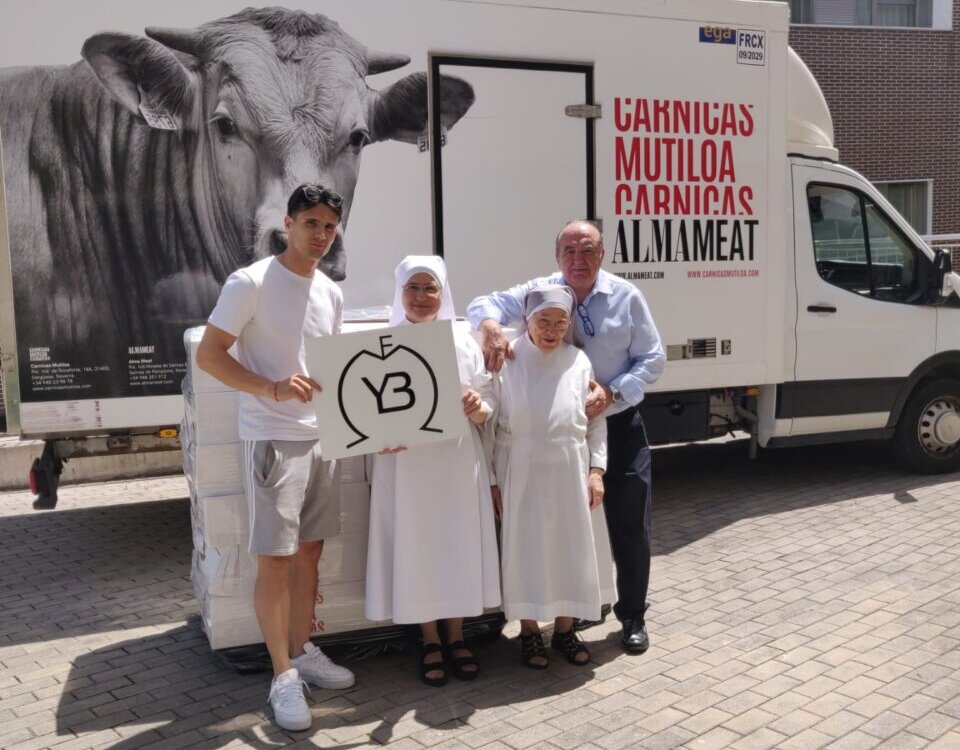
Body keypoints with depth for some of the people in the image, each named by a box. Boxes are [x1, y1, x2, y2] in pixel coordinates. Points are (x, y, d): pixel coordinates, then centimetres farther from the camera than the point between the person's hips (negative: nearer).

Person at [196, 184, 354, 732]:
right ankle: (284, 676, 9)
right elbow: (209, 354, -12)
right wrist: (272, 389, -25)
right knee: (275, 559, -2)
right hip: (272, 439, -7)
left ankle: (303, 651, 29)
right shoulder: (250, 283, -10)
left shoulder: (332, 294, 10)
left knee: (310, 551, 14)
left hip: (322, 438, 7)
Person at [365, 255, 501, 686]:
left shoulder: (464, 342, 3)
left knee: (459, 547, 8)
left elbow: (489, 405, 4)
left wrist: (477, 407, -18)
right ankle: (430, 643, 24)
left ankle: (456, 638, 28)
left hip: (458, 463, 2)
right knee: (415, 549, 5)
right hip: (406, 464, -1)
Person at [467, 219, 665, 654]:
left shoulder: (626, 296, -4)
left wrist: (612, 393, -16)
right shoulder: (539, 292, -2)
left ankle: (633, 617, 24)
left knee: (629, 525, 6)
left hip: (619, 427, 0)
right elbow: (485, 304, -2)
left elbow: (653, 358, -1)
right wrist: (491, 325, -27)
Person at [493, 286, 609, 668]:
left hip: (570, 473, 2)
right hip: (522, 473, -2)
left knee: (570, 549, 10)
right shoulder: (507, 361, -7)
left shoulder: (579, 361, 0)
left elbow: (597, 422, 6)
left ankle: (564, 629, 28)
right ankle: (529, 632, 23)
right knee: (525, 550, 5)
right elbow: (490, 425, -6)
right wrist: (492, 480, -6)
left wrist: (596, 470, 0)